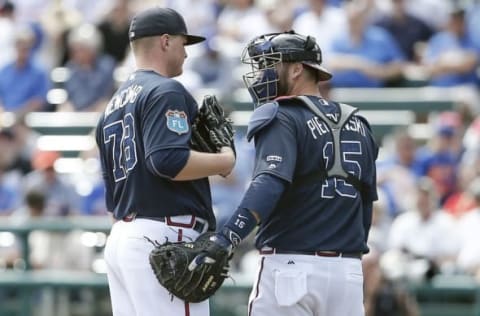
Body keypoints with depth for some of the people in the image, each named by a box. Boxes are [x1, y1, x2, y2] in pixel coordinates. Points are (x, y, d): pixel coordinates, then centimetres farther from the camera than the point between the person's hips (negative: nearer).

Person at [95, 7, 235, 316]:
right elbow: (168, 160, -21)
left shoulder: (112, 107, 20)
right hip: (165, 235, -9)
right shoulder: (165, 92, -7)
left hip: (121, 235, 10)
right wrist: (225, 162, -8)